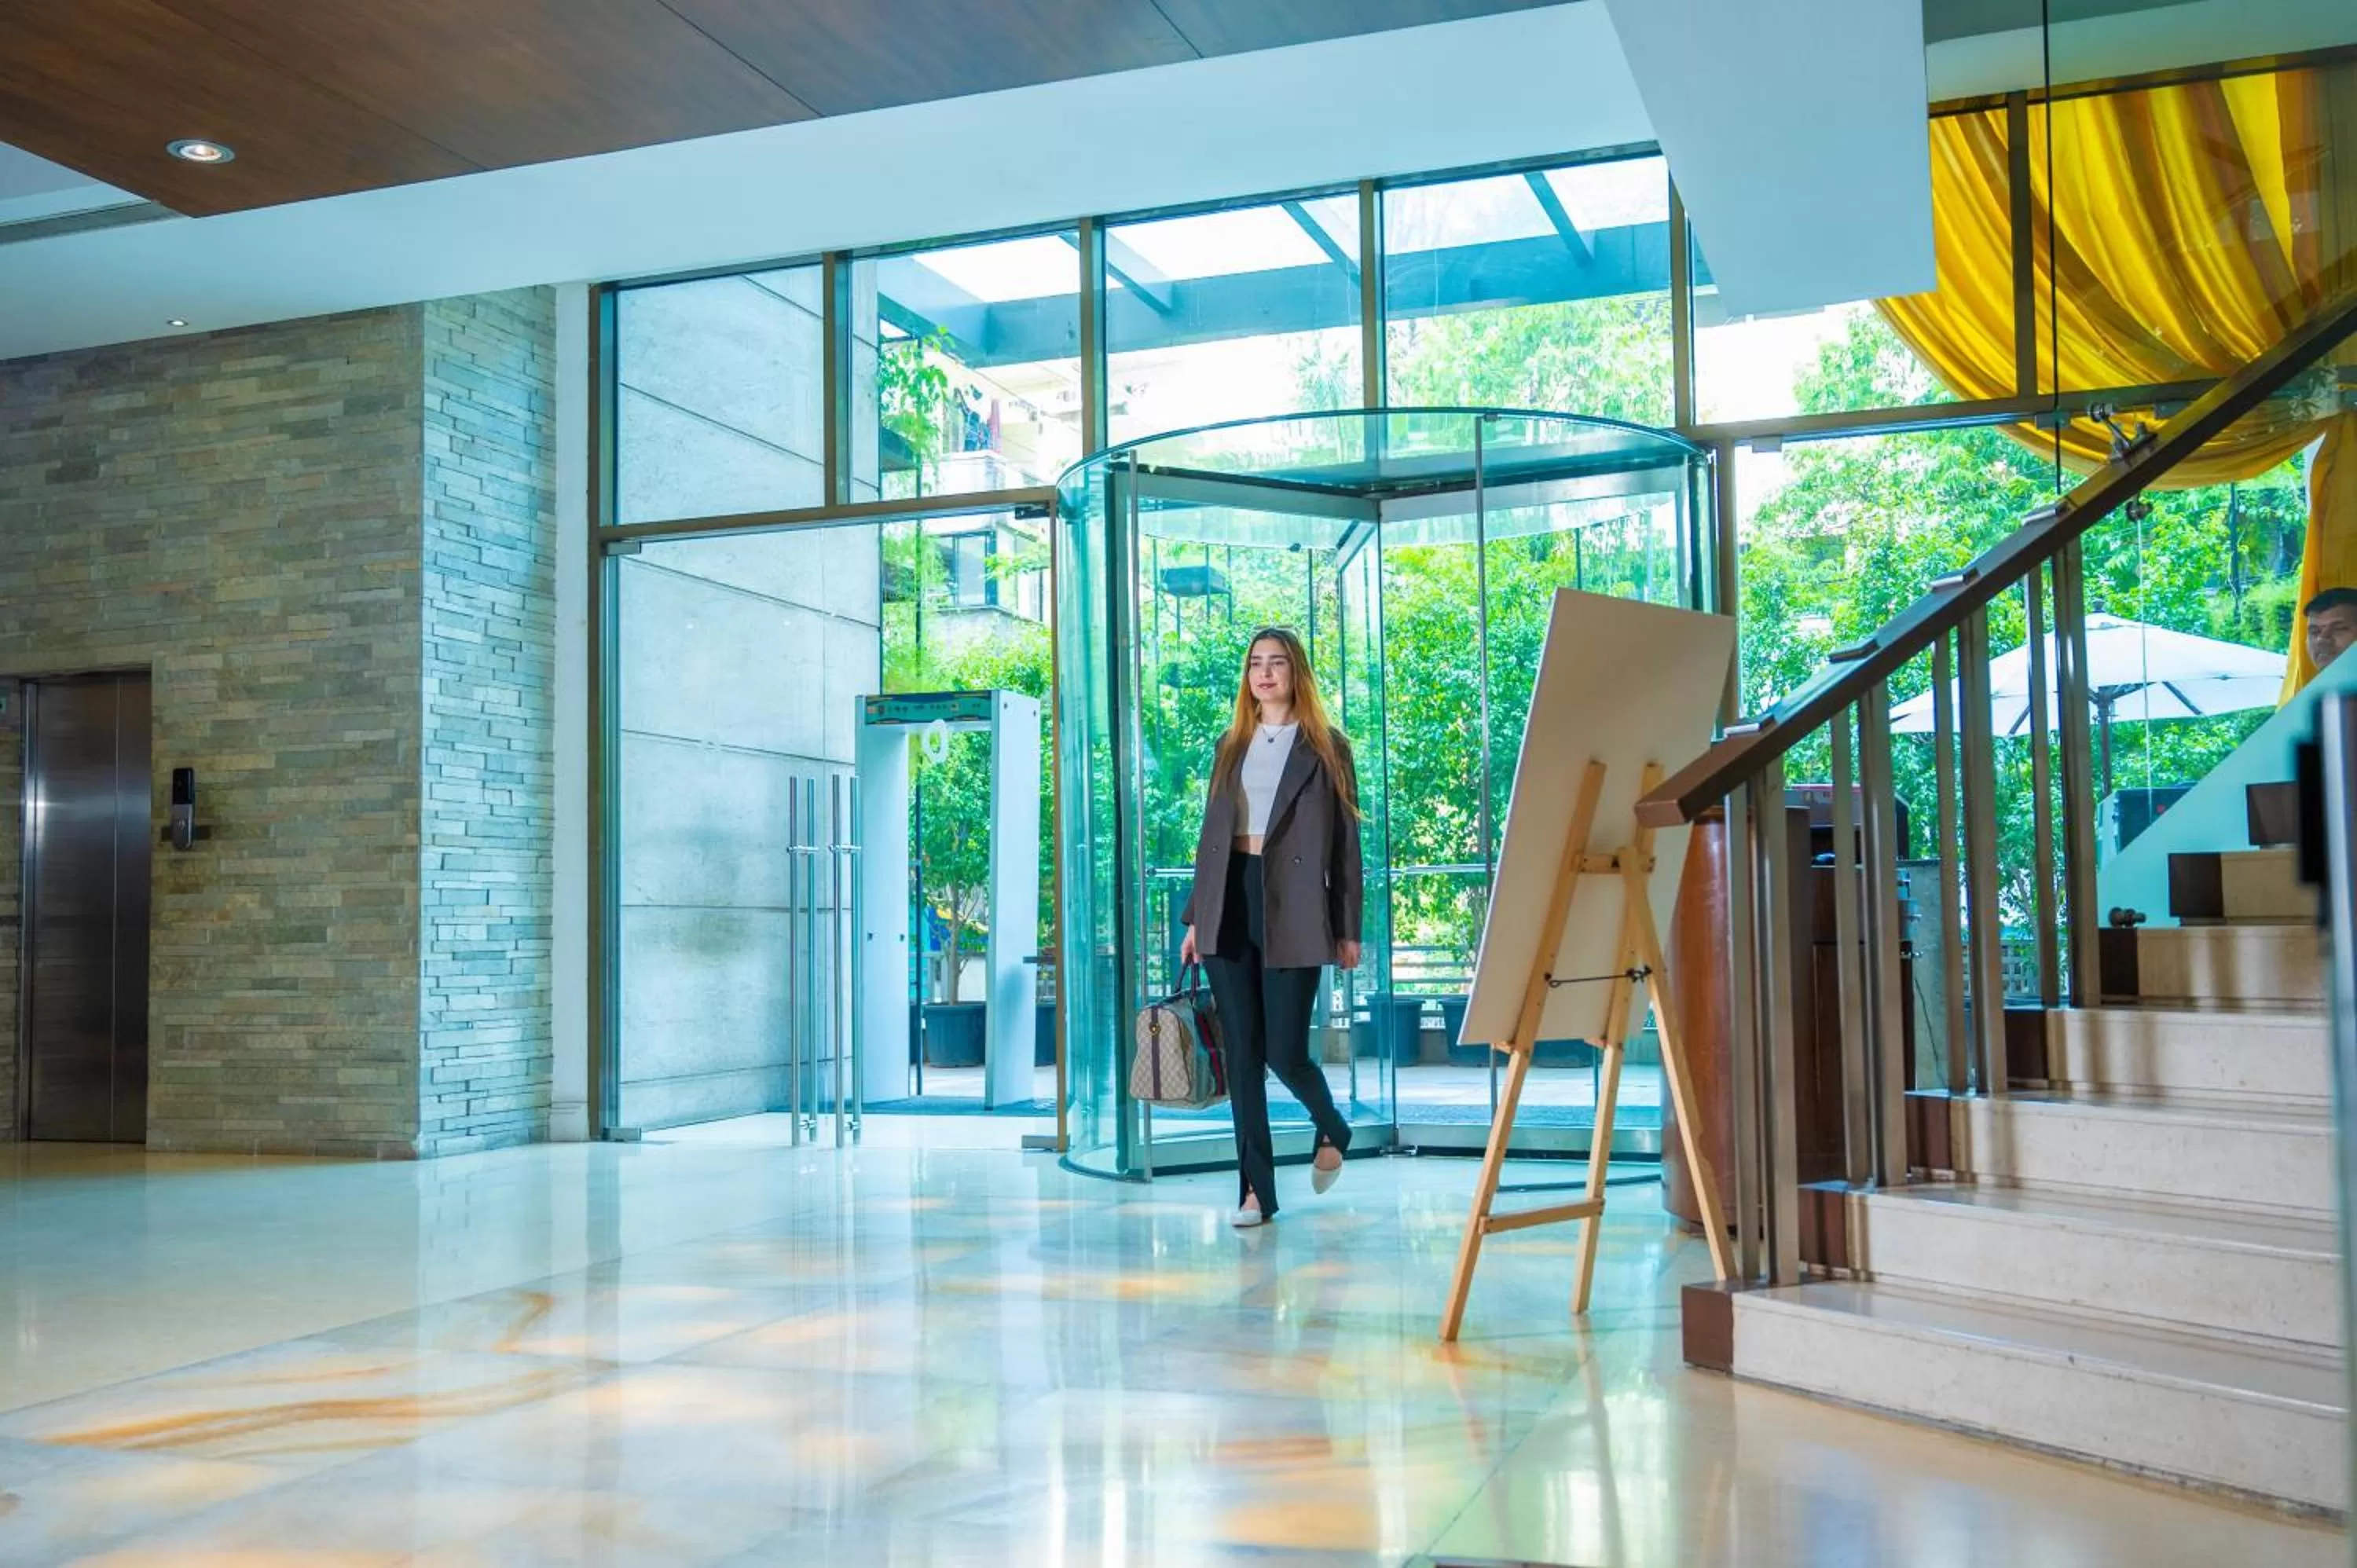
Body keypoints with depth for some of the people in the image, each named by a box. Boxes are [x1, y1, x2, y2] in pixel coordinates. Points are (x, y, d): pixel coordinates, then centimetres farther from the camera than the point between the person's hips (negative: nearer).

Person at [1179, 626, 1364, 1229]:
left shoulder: (1327, 749, 3)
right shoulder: (1229, 747, 15)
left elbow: (1346, 844, 2)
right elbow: (1210, 835, 16)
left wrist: (1348, 930, -3)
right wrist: (1195, 916, 9)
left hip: (1292, 909, -4)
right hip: (1230, 908, 4)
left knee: (1285, 1051, -6)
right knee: (1241, 1053, 2)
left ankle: (1332, 1130, 26)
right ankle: (1256, 1190, 8)